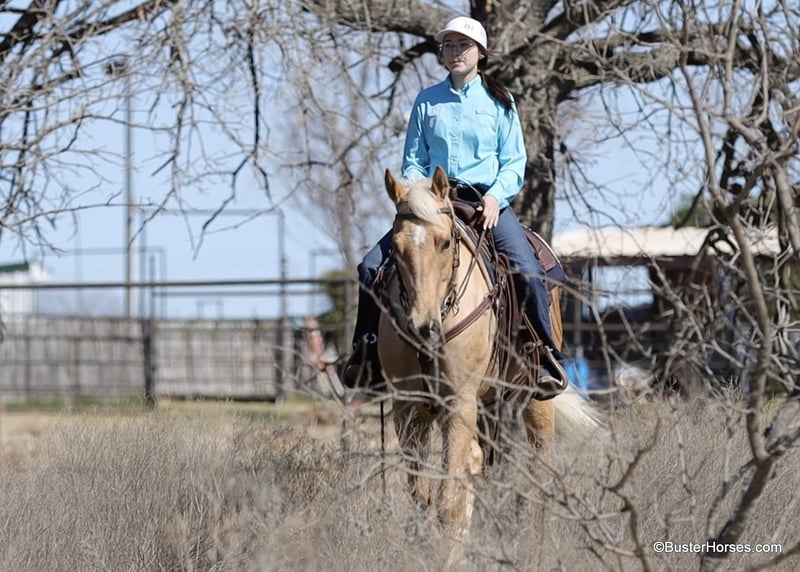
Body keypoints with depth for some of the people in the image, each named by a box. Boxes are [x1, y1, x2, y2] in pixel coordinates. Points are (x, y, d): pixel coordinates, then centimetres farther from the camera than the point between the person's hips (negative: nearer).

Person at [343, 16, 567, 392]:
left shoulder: (499, 102, 6)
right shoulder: (427, 102, 11)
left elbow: (514, 163, 3)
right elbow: (413, 161, 13)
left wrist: (496, 196, -15)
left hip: (487, 201, -2)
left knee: (528, 272, -26)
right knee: (370, 267, -12)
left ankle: (548, 360, -17)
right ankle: (365, 350, 3)